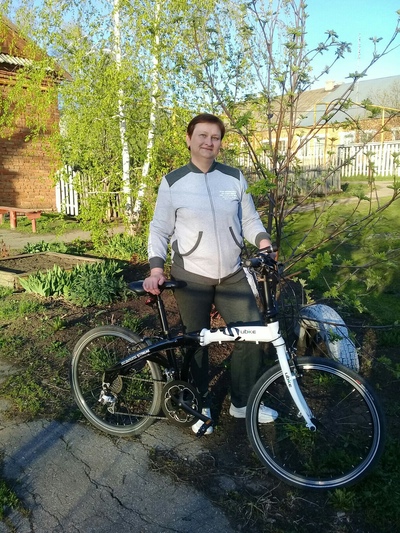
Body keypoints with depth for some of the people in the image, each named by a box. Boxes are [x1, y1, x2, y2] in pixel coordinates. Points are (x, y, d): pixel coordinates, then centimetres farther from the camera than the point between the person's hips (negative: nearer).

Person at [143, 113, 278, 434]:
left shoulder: (235, 178, 3)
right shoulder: (173, 182, -4)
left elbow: (249, 219, 9)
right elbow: (160, 229, -1)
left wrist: (263, 241, -10)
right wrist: (156, 269, -14)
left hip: (233, 276, 3)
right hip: (191, 278, -2)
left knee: (253, 336, 3)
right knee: (196, 344, 9)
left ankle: (242, 403, 25)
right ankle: (201, 405, 32)